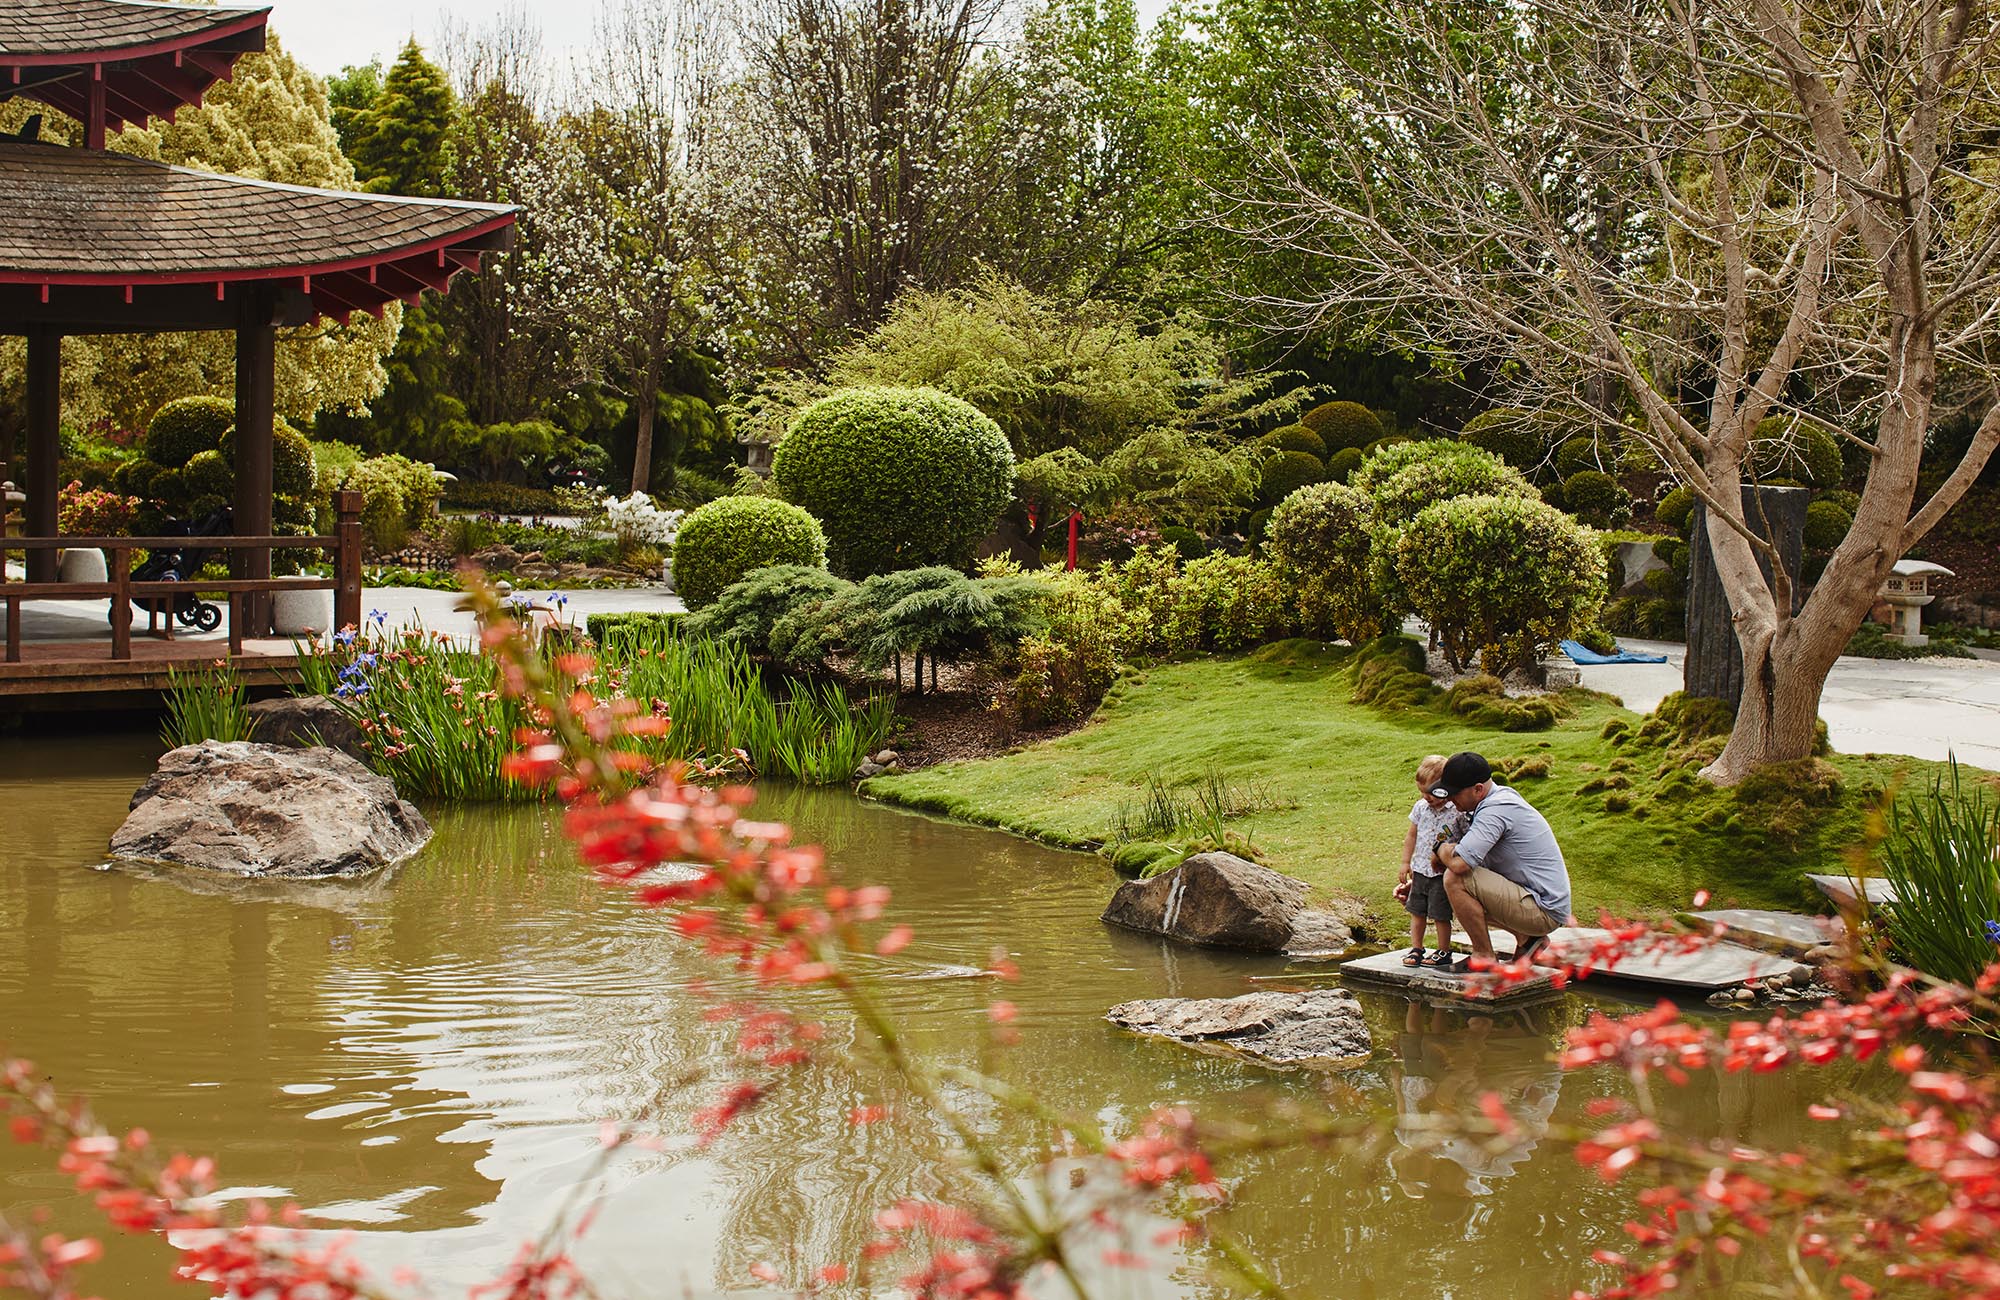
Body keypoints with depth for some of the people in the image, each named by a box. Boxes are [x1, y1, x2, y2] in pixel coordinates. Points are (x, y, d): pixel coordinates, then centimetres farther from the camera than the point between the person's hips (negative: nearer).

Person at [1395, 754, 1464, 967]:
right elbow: (1411, 836, 14)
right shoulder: (1421, 808, 3)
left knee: (1440, 915, 0)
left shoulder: (1458, 811, -14)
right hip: (1420, 869, 6)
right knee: (1417, 911, 11)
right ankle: (1415, 949, 21)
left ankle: (1443, 952, 15)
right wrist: (1406, 863, 13)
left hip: (1443, 872, -6)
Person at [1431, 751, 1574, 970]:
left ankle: (1484, 957, -9)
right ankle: (1526, 938, 16)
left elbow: (1459, 863, -32)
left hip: (1544, 910, -10)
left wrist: (1441, 848, -7)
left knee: (1455, 879, -21)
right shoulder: (1501, 798, 11)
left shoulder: (1496, 809, -21)